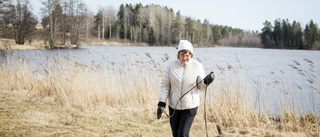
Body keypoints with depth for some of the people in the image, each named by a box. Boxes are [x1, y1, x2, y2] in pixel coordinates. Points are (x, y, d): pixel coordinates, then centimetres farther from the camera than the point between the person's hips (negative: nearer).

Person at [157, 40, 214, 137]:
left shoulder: (197, 66, -6)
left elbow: (201, 87, -1)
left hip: (190, 106, -2)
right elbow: (165, 85, -1)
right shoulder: (172, 66, -4)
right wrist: (161, 103, -8)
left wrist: (207, 81, -23)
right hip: (174, 105, 3)